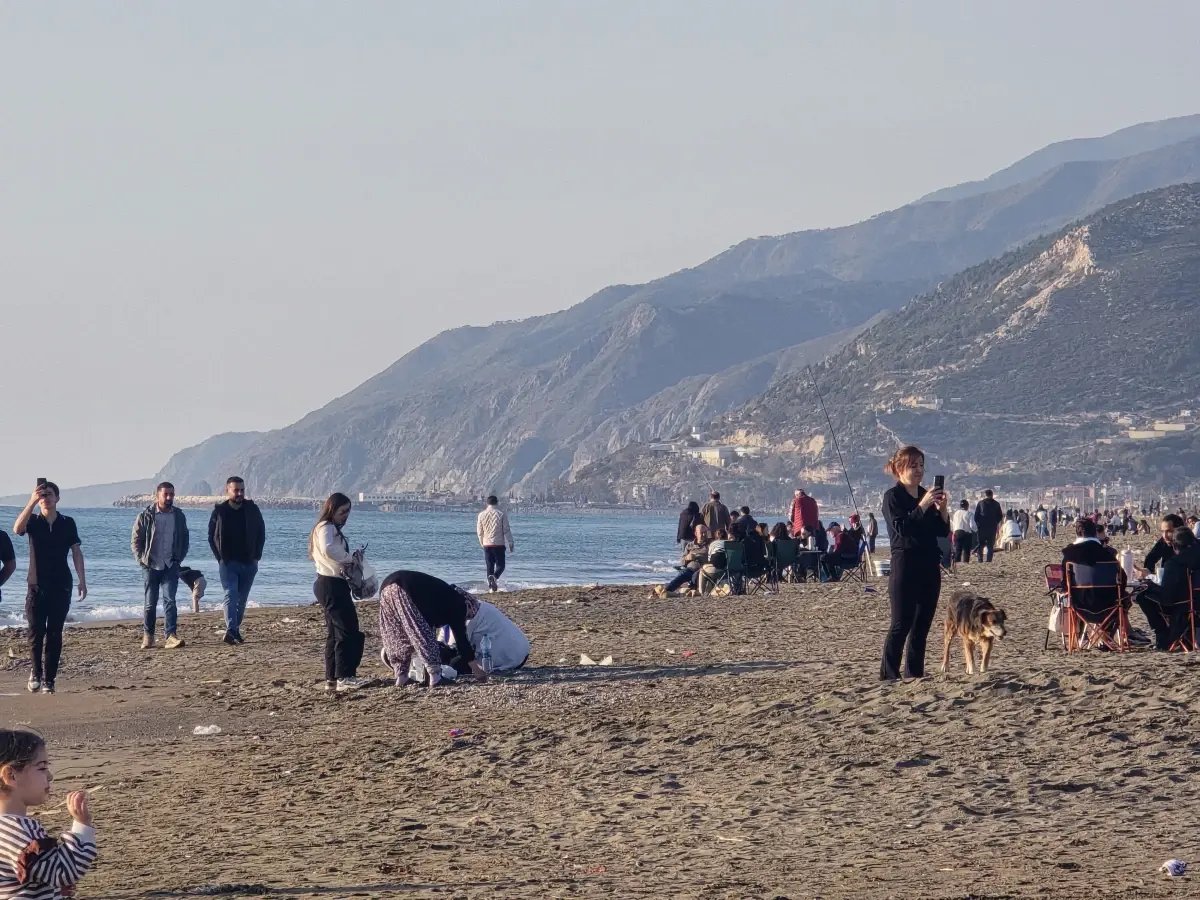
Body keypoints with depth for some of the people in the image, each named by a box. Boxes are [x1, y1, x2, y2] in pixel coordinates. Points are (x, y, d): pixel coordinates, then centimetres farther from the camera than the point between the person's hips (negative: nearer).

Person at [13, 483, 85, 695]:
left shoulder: (68, 523, 6)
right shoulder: (34, 522, 2)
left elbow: (76, 552, 7)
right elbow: (17, 528, -20)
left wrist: (82, 580, -1)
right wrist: (32, 502, -29)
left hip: (61, 586, 0)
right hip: (37, 586, 0)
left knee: (54, 634, -1)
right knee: (36, 632, -4)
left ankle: (49, 680, 3)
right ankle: (36, 672, 18)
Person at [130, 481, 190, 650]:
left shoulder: (178, 516, 7)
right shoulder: (146, 516, -2)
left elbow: (185, 540, 17)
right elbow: (135, 540, 2)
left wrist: (179, 558, 6)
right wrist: (142, 560, -6)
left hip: (171, 566, 1)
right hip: (151, 566, -1)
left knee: (170, 600, -10)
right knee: (150, 603, 4)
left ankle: (170, 636, -15)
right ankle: (147, 636, 17)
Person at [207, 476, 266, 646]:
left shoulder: (252, 509, 3)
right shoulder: (220, 511, -1)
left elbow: (261, 533, 10)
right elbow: (212, 536, 4)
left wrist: (256, 556, 1)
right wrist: (220, 558, -4)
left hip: (249, 562, 3)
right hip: (228, 562, -3)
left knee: (242, 599, 10)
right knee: (231, 595, -17)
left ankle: (235, 630, 20)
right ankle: (230, 630, -29)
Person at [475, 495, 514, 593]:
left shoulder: (482, 514, 4)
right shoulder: (501, 514, -4)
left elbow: (479, 532, 9)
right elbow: (506, 530, -4)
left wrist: (482, 543, 24)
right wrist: (511, 544, 3)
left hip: (487, 544, 3)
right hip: (499, 544, -3)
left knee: (490, 566, 9)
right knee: (500, 565, 4)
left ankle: (491, 587, 7)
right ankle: (494, 577, -26)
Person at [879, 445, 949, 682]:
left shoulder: (926, 495, 15)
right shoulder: (893, 496, -4)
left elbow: (943, 531, 12)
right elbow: (900, 527, -18)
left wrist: (942, 510, -5)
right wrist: (923, 506, -22)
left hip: (930, 566, 7)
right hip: (905, 566, -7)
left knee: (922, 625, 7)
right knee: (901, 624, -10)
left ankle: (915, 673, 12)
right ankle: (888, 675, -10)